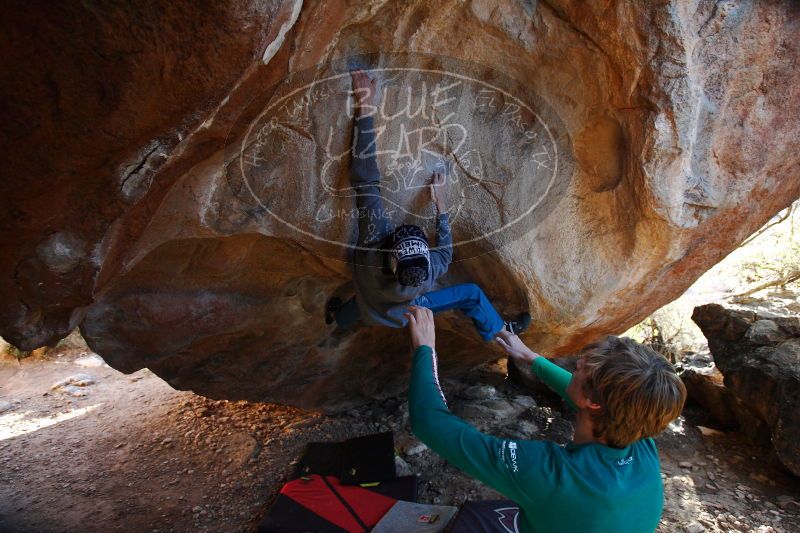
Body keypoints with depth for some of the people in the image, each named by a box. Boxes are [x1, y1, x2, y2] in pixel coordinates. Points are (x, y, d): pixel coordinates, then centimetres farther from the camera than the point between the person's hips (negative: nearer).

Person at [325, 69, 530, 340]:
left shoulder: (375, 237, -49)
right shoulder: (429, 270, -45)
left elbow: (365, 179, -47)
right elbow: (446, 253, -17)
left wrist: (365, 110, -46)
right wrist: (440, 204, -18)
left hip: (367, 308, 1)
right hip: (400, 315, -1)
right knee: (472, 294, 8)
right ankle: (499, 330, 30)